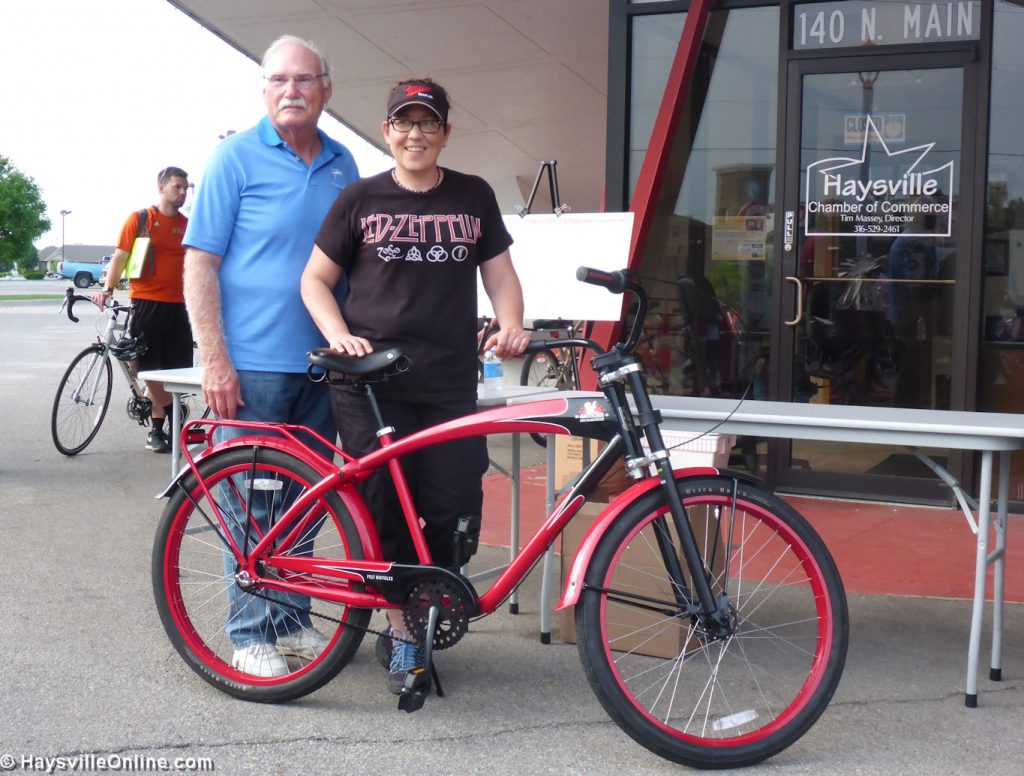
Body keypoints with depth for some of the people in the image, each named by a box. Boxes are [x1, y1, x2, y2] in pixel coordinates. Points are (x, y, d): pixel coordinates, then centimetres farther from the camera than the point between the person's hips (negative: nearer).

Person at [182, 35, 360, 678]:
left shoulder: (342, 164, 11)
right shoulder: (237, 156, -3)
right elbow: (200, 263, -7)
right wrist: (214, 358, -14)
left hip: (322, 365, 5)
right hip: (252, 365, -5)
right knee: (250, 503, 1)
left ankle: (292, 617, 27)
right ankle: (250, 633, 12)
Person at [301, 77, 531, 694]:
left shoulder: (474, 197, 12)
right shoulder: (361, 199, 6)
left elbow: (500, 275, 15)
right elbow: (316, 280, 9)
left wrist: (511, 326, -5)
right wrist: (340, 336, -9)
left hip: (450, 387, 1)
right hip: (371, 383, -1)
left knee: (453, 514, -4)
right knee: (387, 512, -1)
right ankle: (403, 631, 16)